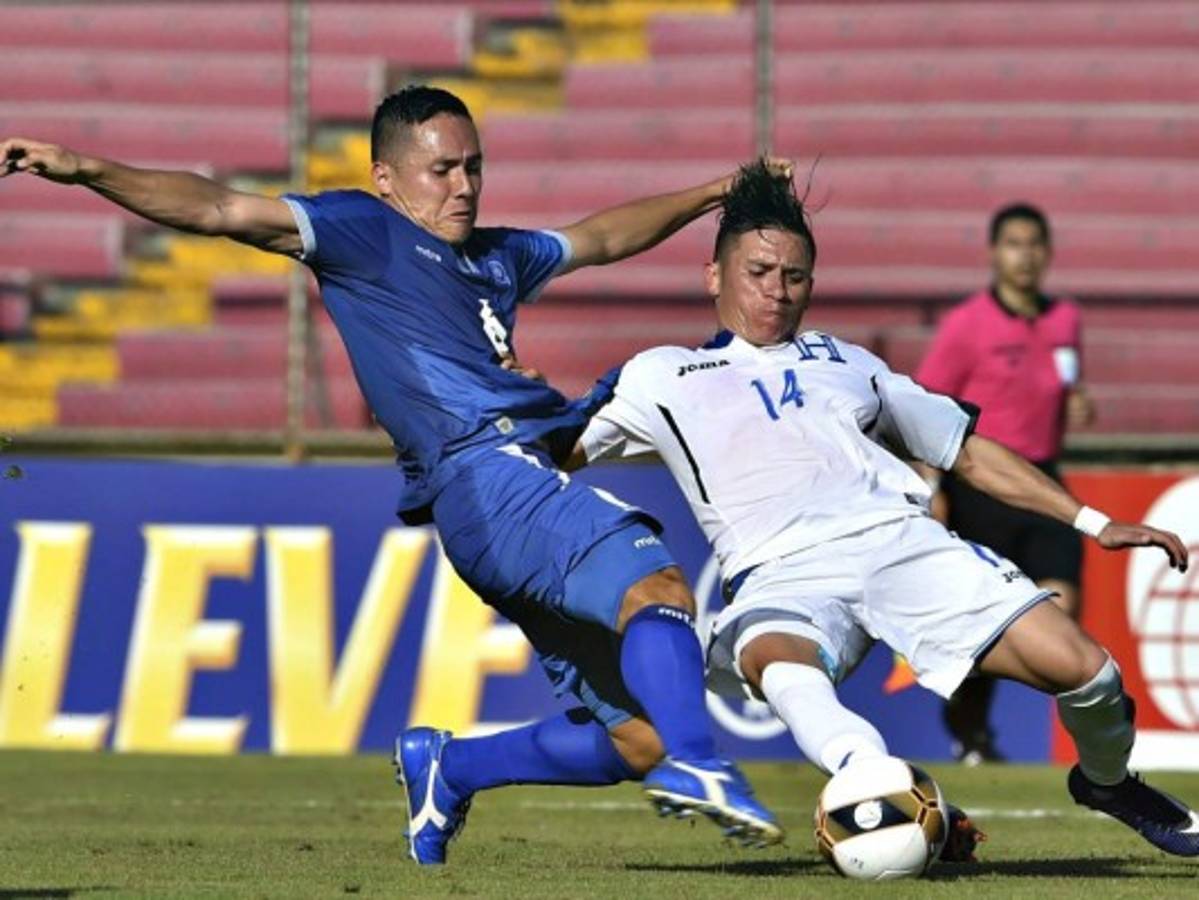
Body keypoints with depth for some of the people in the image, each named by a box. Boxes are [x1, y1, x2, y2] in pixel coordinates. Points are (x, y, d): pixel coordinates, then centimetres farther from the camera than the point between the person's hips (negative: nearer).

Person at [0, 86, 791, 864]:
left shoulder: (496, 257, 32)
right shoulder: (364, 232, 11)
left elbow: (604, 237, 49)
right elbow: (219, 210, 1)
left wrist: (715, 194, 53)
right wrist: (87, 172, -9)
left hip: (539, 478, 8)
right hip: (486, 473, -8)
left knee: (639, 738, 0)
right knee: (656, 584, -32)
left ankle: (447, 769, 18)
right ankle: (695, 765, -51)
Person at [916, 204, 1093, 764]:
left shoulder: (1065, 320, 9)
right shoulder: (966, 324, -7)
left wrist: (1077, 406, 1)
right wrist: (930, 490, -13)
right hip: (980, 483, -4)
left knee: (1061, 602, -16)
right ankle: (969, 734, 22)